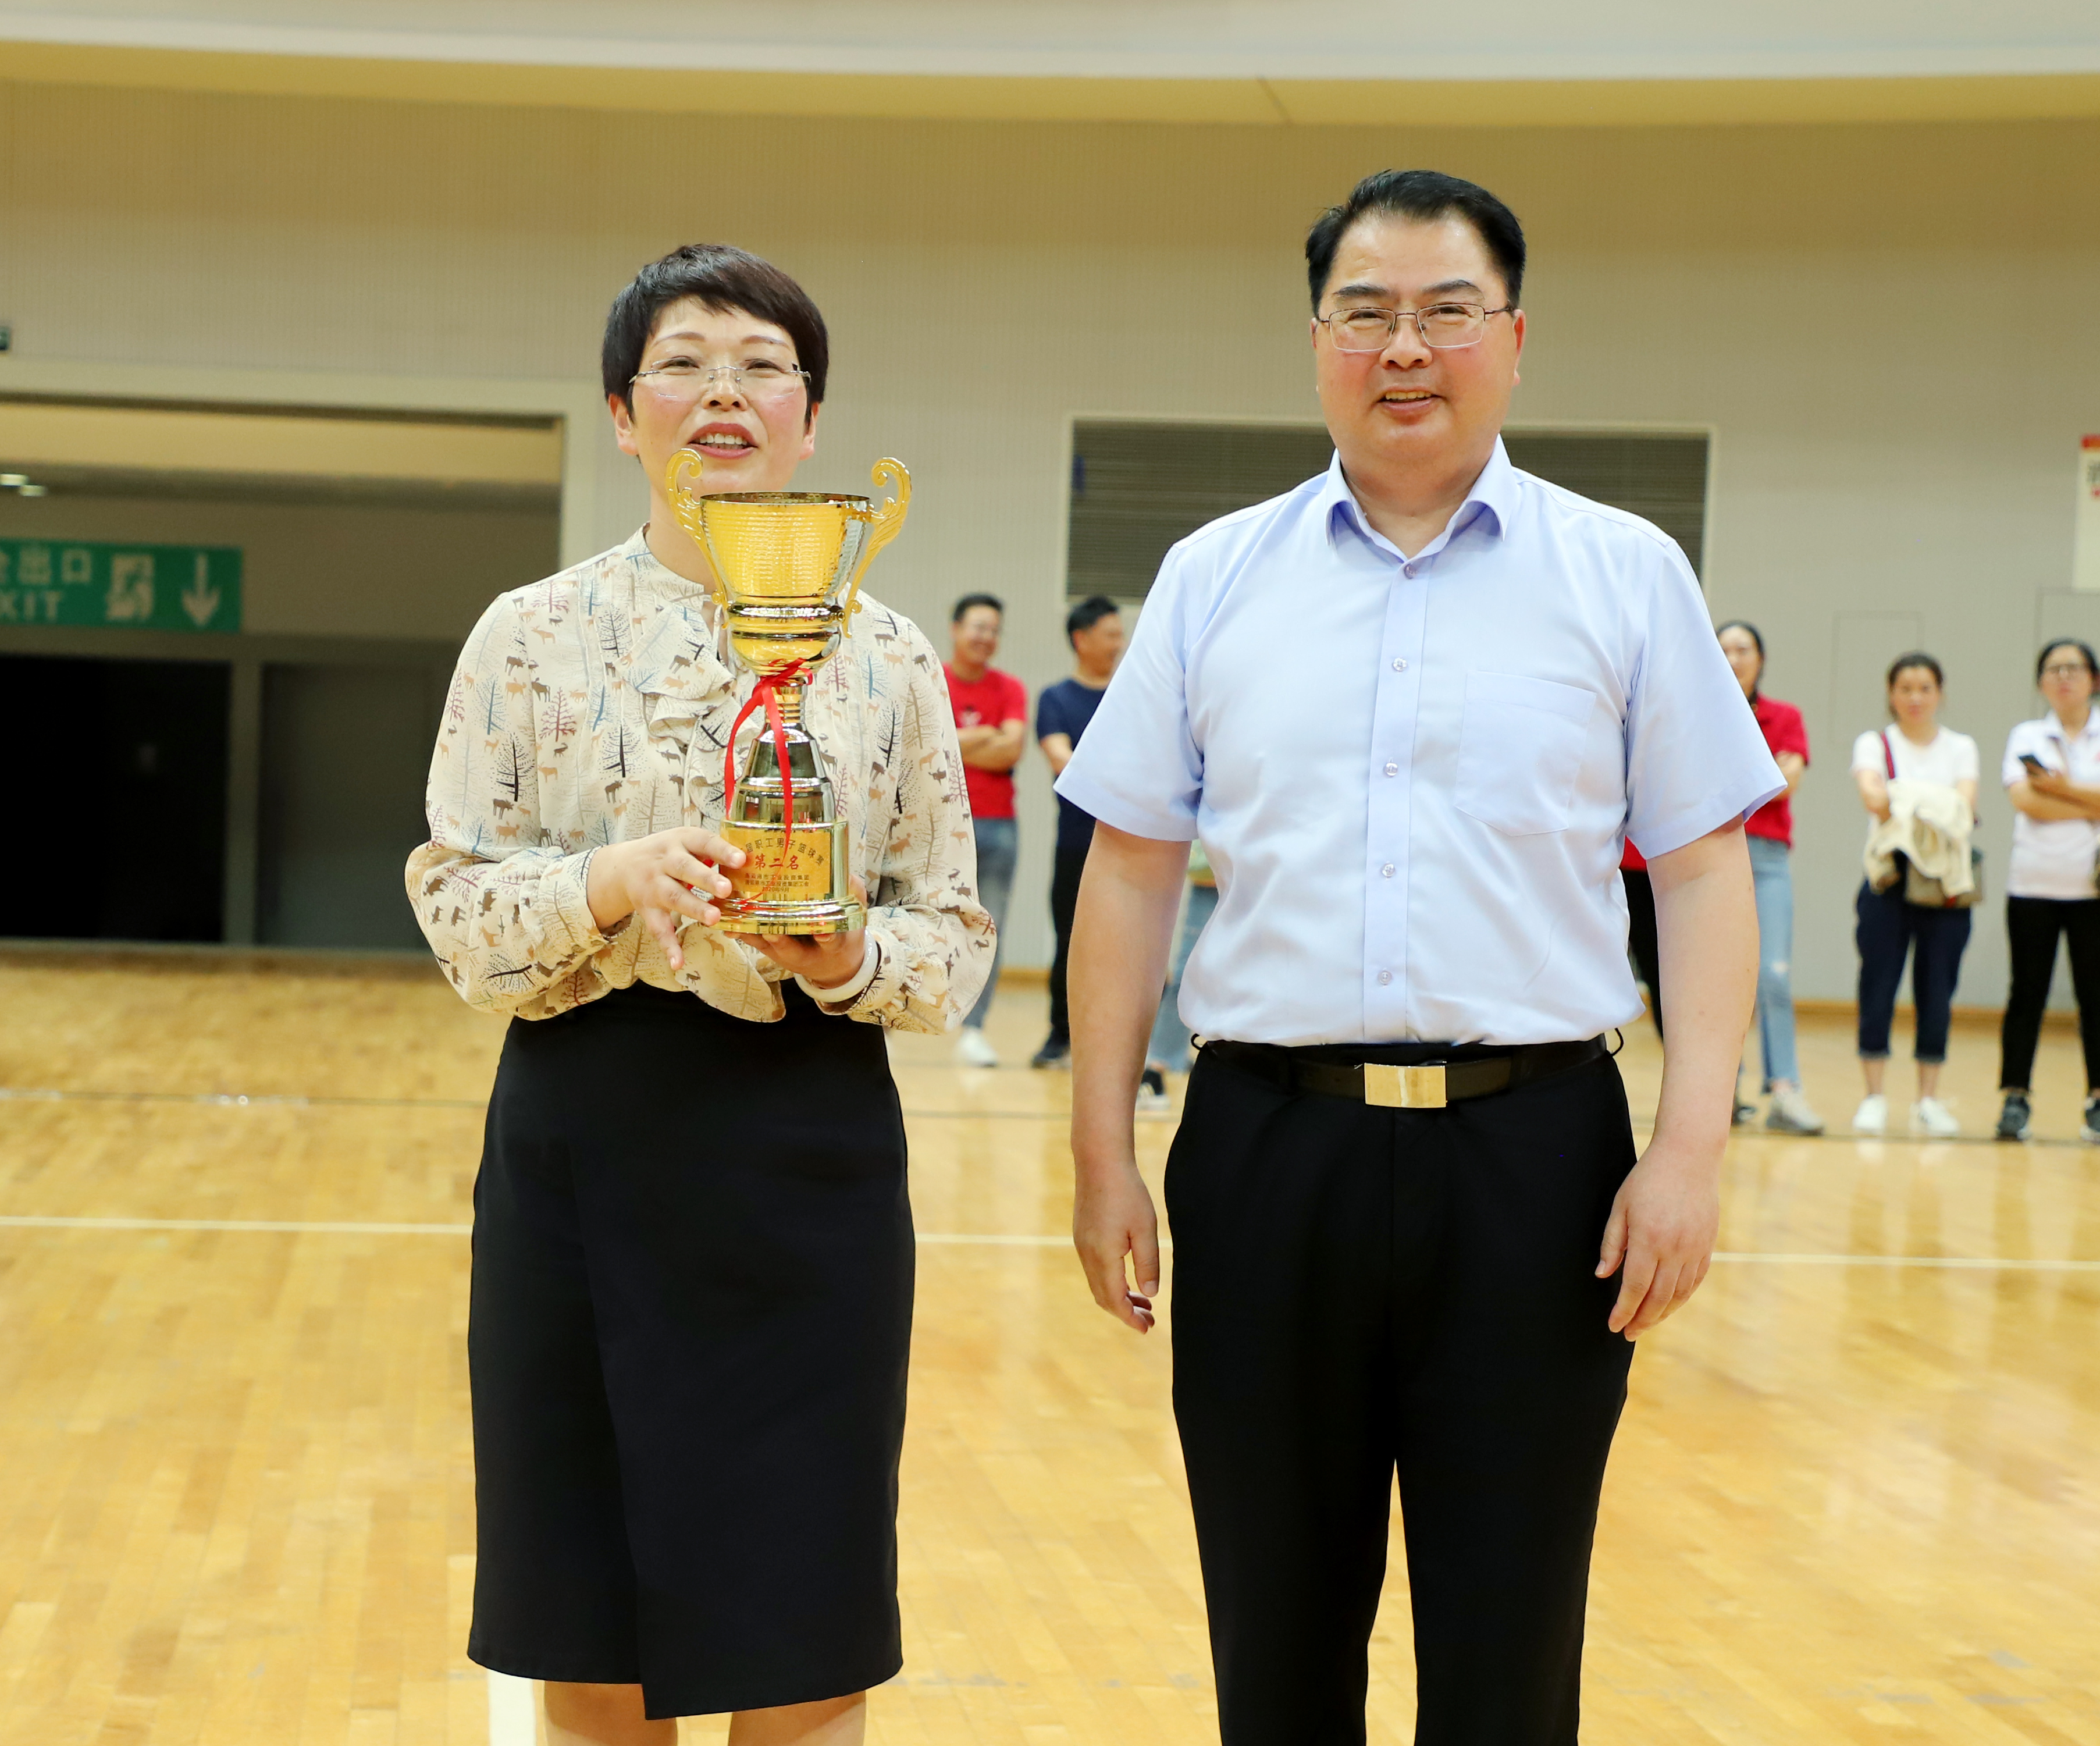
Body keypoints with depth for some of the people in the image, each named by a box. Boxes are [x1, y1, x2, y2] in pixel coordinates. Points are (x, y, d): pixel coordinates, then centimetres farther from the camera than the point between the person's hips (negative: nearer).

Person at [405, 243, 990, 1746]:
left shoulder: (887, 655, 5)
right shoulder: (531, 636, 4)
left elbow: (957, 942, 4)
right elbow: (455, 905, -1)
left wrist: (844, 956, -17)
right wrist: (608, 885, -19)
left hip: (808, 1157, 0)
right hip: (579, 1150, 0)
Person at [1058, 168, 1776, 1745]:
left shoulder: (1627, 576, 4)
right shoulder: (1215, 579, 8)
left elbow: (1702, 873, 2)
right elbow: (1132, 871, 8)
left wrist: (1692, 1145, -8)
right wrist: (1104, 1147, 4)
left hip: (1532, 1147, -1)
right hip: (1267, 1142, 2)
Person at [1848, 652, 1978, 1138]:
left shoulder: (1961, 748, 12)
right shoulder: (1875, 744, 6)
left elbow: (1965, 800, -6)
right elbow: (1871, 793, -14)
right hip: (1888, 882, -2)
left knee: (1937, 992, 1)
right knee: (1878, 988, -5)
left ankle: (1929, 1100, 9)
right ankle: (1873, 1098, 2)